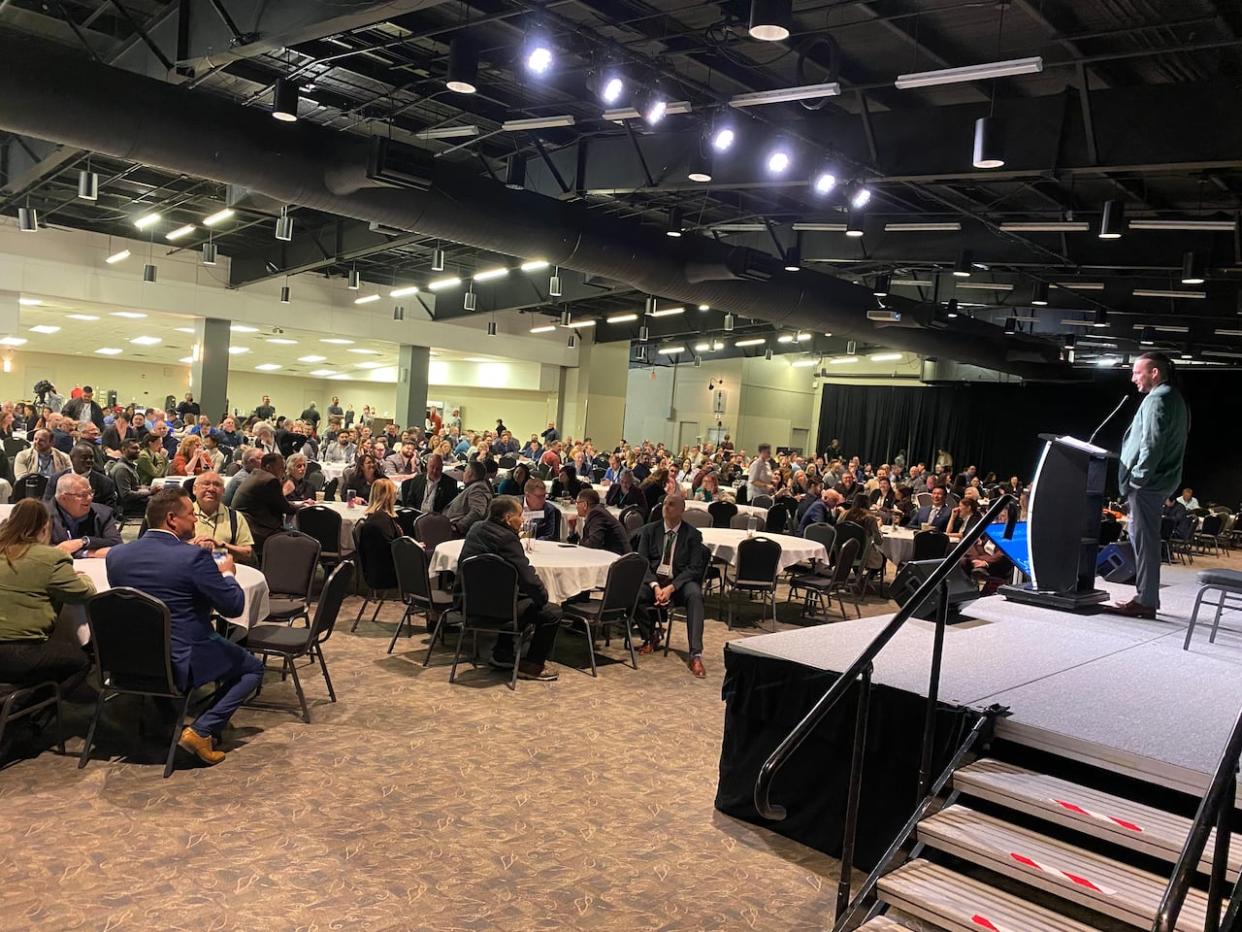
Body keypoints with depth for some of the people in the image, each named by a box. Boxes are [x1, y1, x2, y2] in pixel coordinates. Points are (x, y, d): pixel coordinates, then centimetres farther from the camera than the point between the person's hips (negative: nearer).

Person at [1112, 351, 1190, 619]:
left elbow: (1152, 444, -21)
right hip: (1159, 481, 11)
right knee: (1146, 539, 15)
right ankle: (1148, 597, 20)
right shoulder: (1174, 399, 19)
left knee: (1143, 540, -7)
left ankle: (1145, 601, -4)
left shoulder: (1157, 399, -13)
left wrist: (1137, 478, -18)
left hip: (1148, 483, -11)